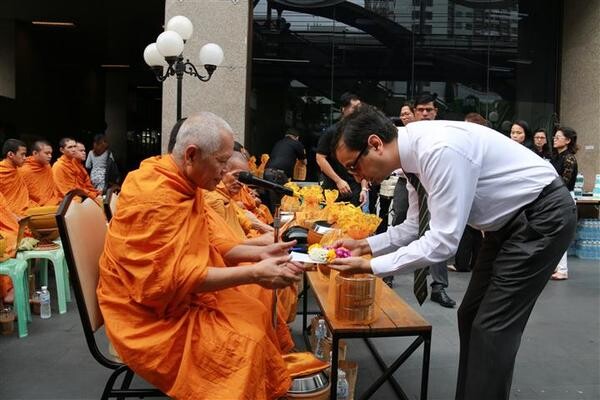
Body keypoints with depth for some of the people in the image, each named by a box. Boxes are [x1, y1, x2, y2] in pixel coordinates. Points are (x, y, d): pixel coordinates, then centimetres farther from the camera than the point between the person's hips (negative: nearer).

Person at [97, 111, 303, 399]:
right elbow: (173, 279, -29)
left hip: (183, 294, 9)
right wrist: (253, 274, -28)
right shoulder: (154, 197, -26)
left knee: (256, 314, 1)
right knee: (245, 341, -17)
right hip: (150, 313, -8)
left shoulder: (184, 184, 1)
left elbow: (205, 244, 8)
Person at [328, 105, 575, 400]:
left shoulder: (439, 150, -32)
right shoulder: (416, 153, -3)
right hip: (508, 219, 9)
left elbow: (443, 240, -32)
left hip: (543, 216, -9)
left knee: (493, 326, -8)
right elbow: (416, 227, 7)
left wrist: (370, 266, -27)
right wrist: (365, 245, -5)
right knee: (471, 317, 12)